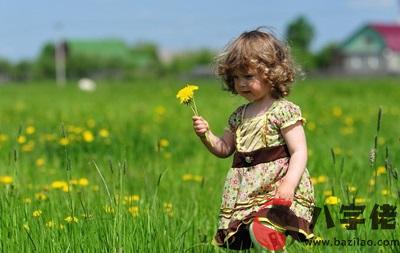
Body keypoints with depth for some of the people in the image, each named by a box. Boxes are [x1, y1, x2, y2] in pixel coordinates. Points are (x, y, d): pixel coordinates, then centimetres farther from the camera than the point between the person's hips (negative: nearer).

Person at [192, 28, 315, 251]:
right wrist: (206, 135, 7)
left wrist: (289, 184, -24)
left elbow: (299, 152, -10)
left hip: (276, 187, -7)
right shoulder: (240, 116, 17)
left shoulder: (283, 111, -5)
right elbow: (224, 148, 27)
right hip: (246, 191, 7)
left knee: (260, 229, -30)